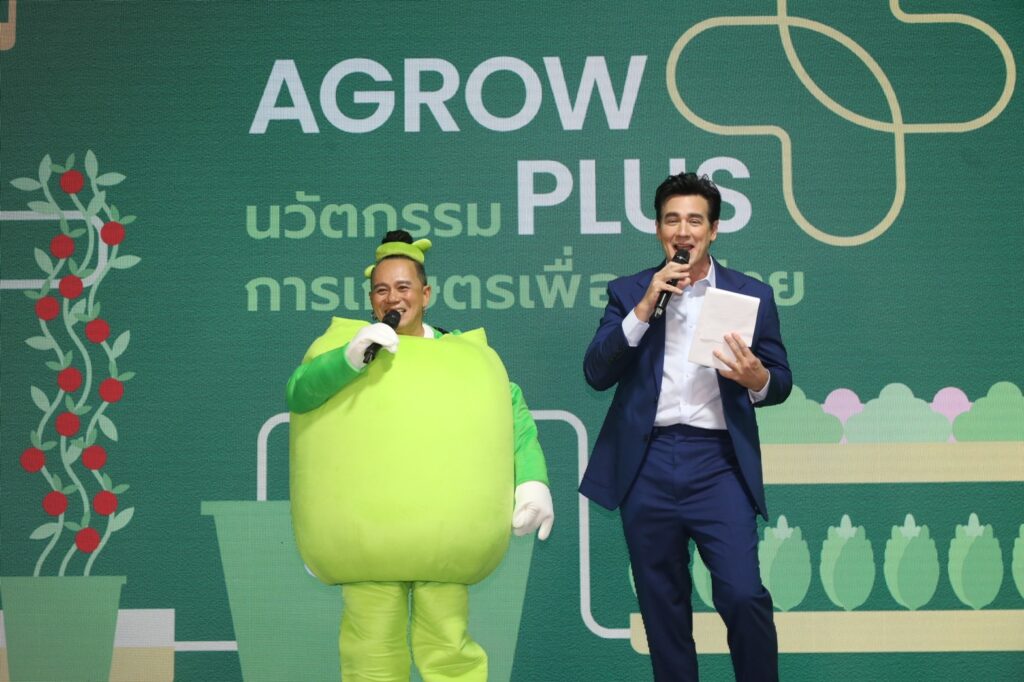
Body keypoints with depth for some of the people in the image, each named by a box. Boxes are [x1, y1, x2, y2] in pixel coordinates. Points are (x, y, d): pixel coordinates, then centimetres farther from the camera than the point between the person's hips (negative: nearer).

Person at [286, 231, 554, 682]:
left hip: (442, 520, 0)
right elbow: (298, 393, -11)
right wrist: (351, 358, -29)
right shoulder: (350, 351, 6)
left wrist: (532, 479, -14)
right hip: (369, 519, 0)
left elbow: (513, 411, 2)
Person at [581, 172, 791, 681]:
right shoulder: (628, 292, 8)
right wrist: (644, 307, -12)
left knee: (742, 595, -12)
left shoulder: (752, 294, 8)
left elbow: (780, 380, 9)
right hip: (647, 466, 1)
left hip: (718, 462, -1)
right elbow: (596, 373, -2)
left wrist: (758, 380, -15)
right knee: (662, 604, 9)